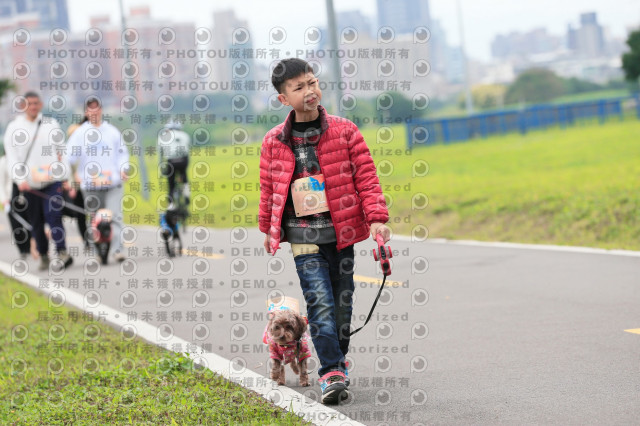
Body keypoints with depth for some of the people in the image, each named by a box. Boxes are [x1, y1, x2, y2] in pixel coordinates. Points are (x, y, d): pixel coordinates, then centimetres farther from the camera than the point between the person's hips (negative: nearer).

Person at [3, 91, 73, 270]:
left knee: (53, 216, -16)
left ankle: (62, 252, -18)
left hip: (52, 181, -1)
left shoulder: (51, 124, 8)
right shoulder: (14, 128, 3)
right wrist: (20, 180, -15)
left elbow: (62, 151, 14)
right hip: (29, 184, 1)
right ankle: (43, 256, 17)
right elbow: (12, 158, -2)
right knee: (36, 222, 7)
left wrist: (66, 177, 8)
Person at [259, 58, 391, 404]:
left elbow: (366, 177, 0)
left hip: (341, 233, 1)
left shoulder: (344, 131, 1)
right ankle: (331, 373, -14)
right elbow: (268, 189, 15)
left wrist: (377, 218, -9)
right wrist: (268, 230, 21)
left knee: (342, 303, 9)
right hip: (303, 237, -1)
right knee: (320, 302, -13)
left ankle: (338, 360, 30)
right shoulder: (274, 142, 4)